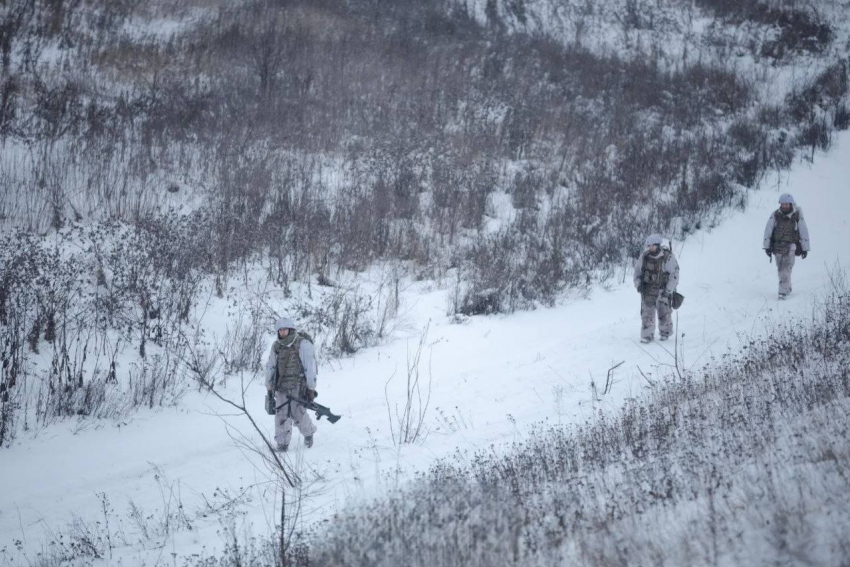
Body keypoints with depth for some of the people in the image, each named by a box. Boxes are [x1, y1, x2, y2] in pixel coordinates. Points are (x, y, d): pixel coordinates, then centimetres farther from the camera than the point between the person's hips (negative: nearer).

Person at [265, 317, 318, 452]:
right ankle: (282, 443, 6)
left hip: (298, 386, -5)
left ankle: (308, 432, 23)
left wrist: (311, 388, -11)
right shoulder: (276, 346, 8)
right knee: (281, 414, -2)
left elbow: (310, 367, -10)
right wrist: (269, 387, 17)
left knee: (298, 413, -6)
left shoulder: (303, 344, -9)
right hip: (281, 386, 5)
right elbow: (270, 366, 17)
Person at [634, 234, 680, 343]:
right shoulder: (644, 256, -5)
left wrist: (668, 290, -12)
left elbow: (674, 275, -8)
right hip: (647, 289, 2)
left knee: (664, 313, 3)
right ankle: (647, 335, 2)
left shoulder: (668, 257, -14)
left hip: (662, 290, -2)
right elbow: (637, 270, 10)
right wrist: (638, 284, -1)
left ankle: (665, 333, 25)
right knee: (647, 312, -5)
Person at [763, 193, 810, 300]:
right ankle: (787, 288, 29)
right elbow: (768, 231, 2)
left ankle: (783, 292, -15)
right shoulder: (775, 215, -3)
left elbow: (804, 232, 0)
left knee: (786, 269, -14)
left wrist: (805, 248, 1)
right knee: (781, 269, 9)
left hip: (790, 246, -3)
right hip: (778, 246, 3)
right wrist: (767, 246, 1)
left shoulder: (797, 216, -5)